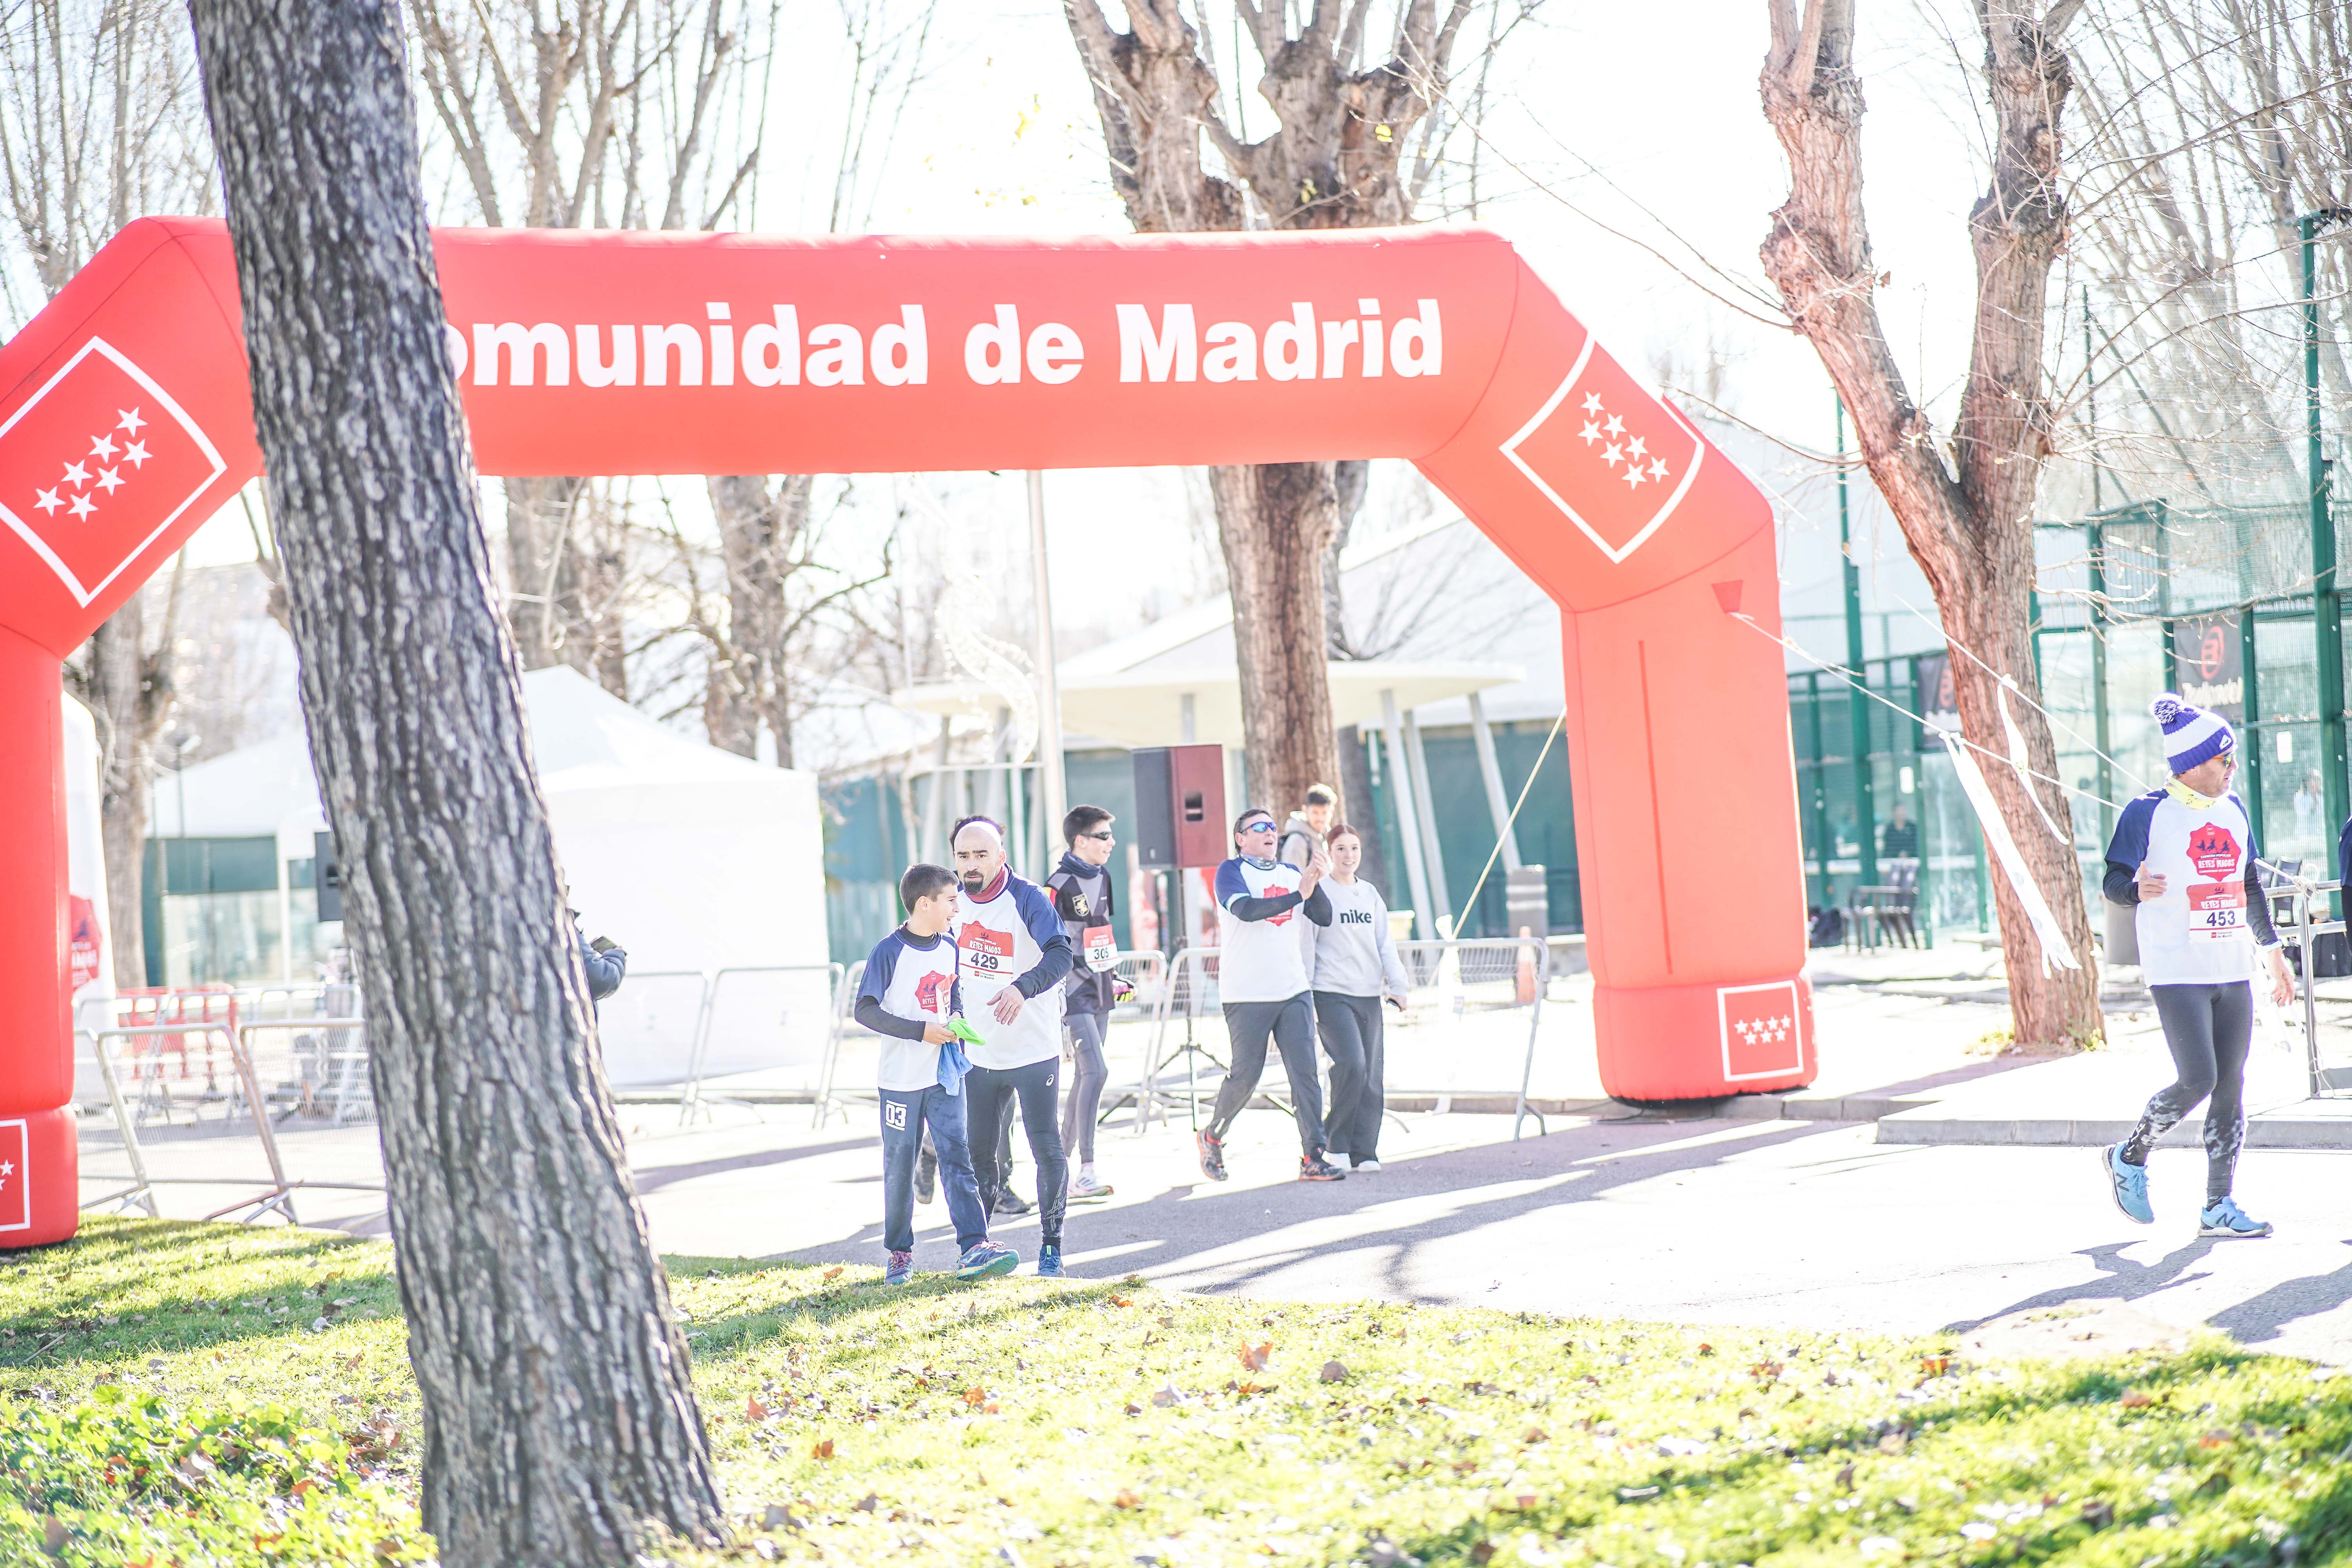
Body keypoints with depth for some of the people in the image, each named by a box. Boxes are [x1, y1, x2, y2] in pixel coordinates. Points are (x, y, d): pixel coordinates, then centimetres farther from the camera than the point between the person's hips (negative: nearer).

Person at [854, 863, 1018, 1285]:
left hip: (945, 1075, 4)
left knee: (957, 1156, -5)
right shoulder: (890, 952, -13)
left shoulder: (949, 948, 6)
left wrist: (956, 1017, 0)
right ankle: (900, 1252, 17)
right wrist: (922, 1031, -21)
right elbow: (865, 1011, -15)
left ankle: (973, 1247, -11)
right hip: (901, 1077, -4)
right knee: (900, 1166, 5)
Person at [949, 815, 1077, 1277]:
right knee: (979, 1153, 10)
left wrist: (1023, 988, -44)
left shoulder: (1027, 898, -15)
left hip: (1034, 1050, -5)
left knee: (1047, 1150, -2)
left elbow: (1060, 954, -29)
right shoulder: (957, 900, 3)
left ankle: (1051, 1247, 10)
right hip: (980, 1053, 5)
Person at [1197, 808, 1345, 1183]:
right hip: (1247, 996, -5)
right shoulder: (1231, 872, -2)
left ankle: (1312, 1157, -3)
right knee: (1245, 1075, -1)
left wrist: (1315, 883, -10)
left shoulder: (1291, 874, 14)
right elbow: (1246, 909, -21)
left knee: (1305, 1071, -3)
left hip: (1293, 990, 5)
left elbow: (1324, 918, 7)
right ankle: (1212, 1138, 23)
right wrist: (1297, 895, -27)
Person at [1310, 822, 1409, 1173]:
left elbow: (1385, 944, 18)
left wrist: (1398, 985, 7)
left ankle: (1364, 1153, 9)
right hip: (1332, 995, -6)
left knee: (1373, 1075, 2)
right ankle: (1337, 1144, -6)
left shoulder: (1370, 894, 16)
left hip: (1369, 995, 6)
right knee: (1352, 1064, -20)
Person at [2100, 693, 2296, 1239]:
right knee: (2197, 1080, -13)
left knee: (2231, 1085, 4)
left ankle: (2219, 1206, 11)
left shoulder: (2233, 810, 13)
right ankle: (2130, 1158, 12)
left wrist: (2273, 953, 21)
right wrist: (2138, 890, -29)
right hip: (2177, 972, -6)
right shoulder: (2148, 813, -6)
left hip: (2233, 970, 6)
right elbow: (2113, 882, -6)